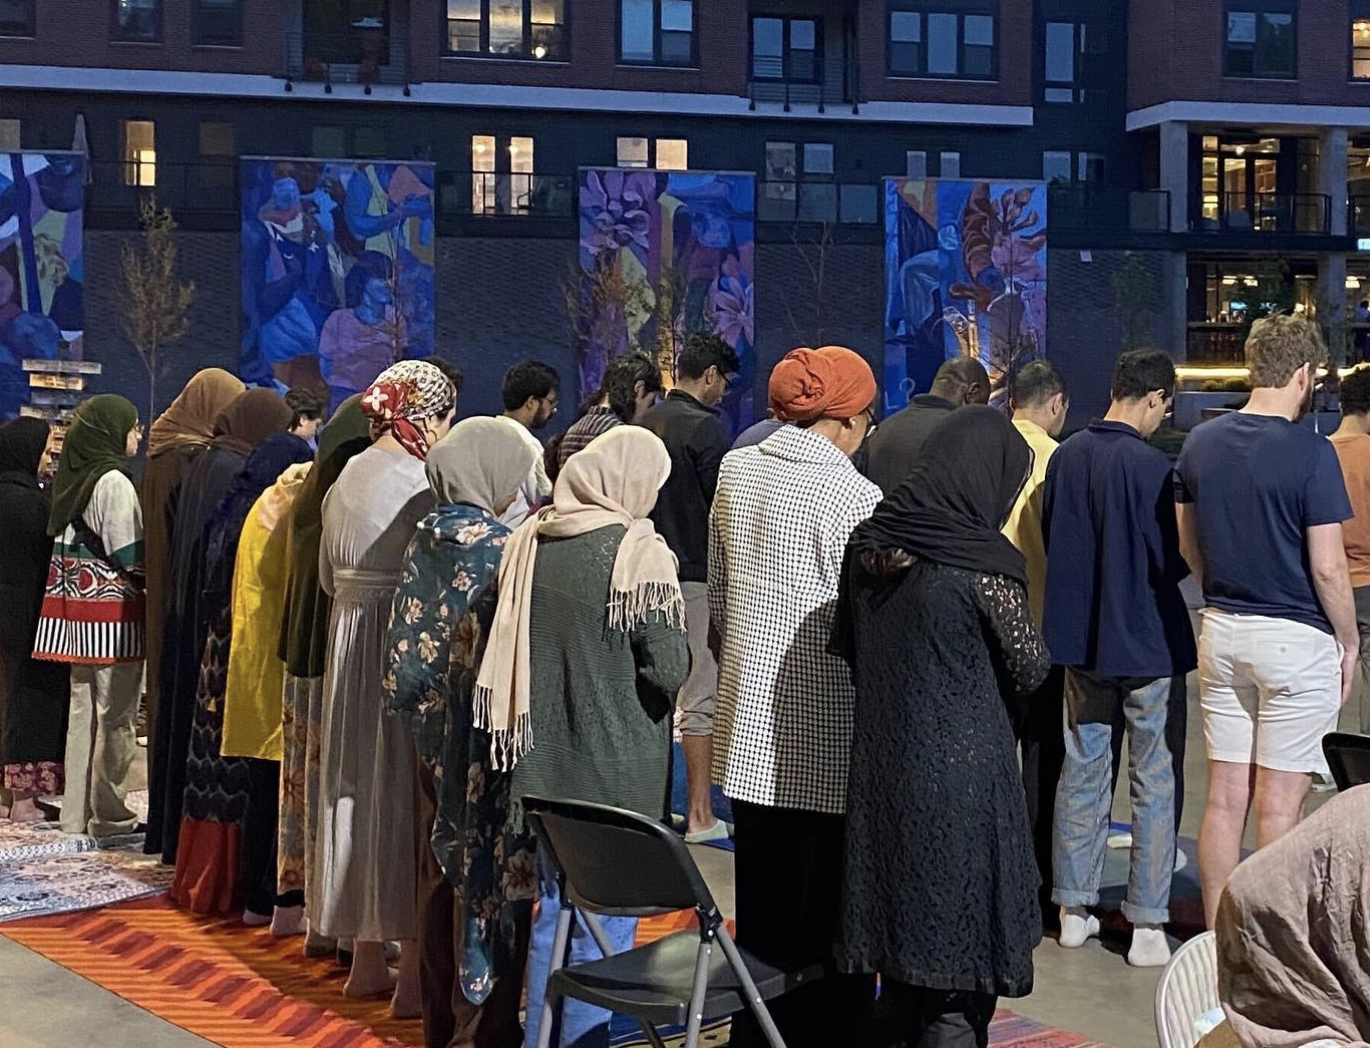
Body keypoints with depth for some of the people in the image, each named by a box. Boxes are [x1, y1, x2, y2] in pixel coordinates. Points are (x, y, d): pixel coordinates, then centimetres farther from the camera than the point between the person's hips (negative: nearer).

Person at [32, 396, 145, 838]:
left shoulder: (72, 478, 11)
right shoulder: (114, 482, -13)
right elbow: (129, 557, -15)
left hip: (75, 608, 8)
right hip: (112, 611, -8)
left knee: (83, 709, 12)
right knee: (114, 714, -1)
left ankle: (77, 810, 17)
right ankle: (109, 814, 3)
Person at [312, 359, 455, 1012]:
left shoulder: (345, 480, 8)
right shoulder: (418, 486, -16)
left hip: (348, 646, 8)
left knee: (362, 790, 15)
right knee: (409, 795, 0)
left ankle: (367, 960, 25)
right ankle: (414, 973, 5)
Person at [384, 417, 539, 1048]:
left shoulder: (423, 541, 4)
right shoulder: (501, 548, -16)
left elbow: (405, 646, 8)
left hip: (435, 732, 7)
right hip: (488, 737, -7)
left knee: (441, 872, 15)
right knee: (492, 872, 2)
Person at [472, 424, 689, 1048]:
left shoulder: (530, 539, 2)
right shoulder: (639, 551, -15)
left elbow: (507, 646, 9)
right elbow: (669, 669, -17)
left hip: (544, 763, 6)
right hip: (617, 773, -6)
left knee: (553, 912, 19)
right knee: (604, 925, 5)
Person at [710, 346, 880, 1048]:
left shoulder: (735, 471, 5)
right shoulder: (851, 496, -14)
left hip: (748, 731, 7)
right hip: (826, 743, -7)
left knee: (760, 917, 15)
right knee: (830, 926, 2)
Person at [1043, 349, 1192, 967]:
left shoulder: (1066, 457, 1)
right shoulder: (1149, 465, -18)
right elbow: (1170, 560, -14)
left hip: (1079, 638, 6)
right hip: (1143, 640, -6)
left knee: (1082, 770, 14)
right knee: (1153, 779, 3)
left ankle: (1073, 909, 20)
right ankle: (1148, 924, 6)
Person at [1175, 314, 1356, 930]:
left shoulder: (1200, 444, 3)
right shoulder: (1311, 454, -15)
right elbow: (1327, 566, -14)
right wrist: (1349, 642, -2)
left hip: (1221, 631, 5)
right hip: (1296, 637, -5)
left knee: (1224, 797, 10)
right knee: (1279, 806, 1)